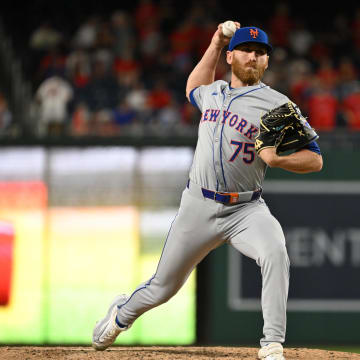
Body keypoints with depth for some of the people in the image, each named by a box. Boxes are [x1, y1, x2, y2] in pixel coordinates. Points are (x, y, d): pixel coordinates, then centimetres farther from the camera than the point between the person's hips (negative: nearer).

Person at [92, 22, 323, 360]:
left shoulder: (278, 105, -4)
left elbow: (315, 159, -5)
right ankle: (122, 314, 43)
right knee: (163, 287, 11)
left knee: (275, 252, -34)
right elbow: (193, 89, 38)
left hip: (245, 209, -3)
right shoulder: (212, 92, 11)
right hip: (198, 207, 3)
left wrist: (277, 159, -25)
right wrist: (215, 43, 27)